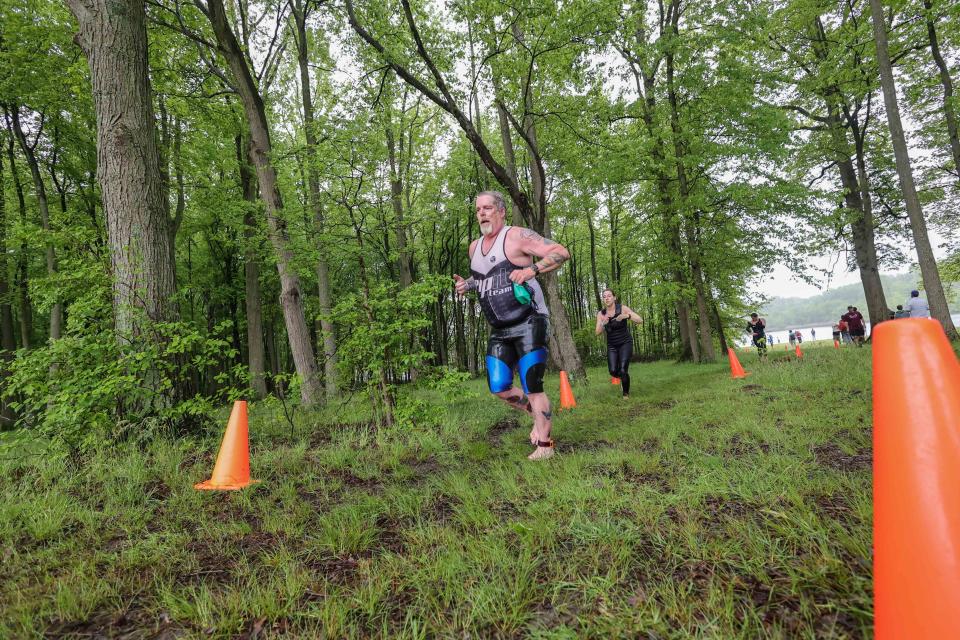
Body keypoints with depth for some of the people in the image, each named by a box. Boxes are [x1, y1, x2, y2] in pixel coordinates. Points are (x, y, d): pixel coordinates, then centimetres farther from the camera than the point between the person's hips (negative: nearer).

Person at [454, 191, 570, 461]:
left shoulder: (517, 236, -10)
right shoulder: (475, 247, 12)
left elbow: (562, 252, -14)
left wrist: (531, 270, -28)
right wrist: (466, 285, 7)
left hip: (528, 324, -7)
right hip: (499, 331, 7)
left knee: (532, 388, -6)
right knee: (499, 388, 5)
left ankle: (544, 445, 11)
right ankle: (539, 415, 30)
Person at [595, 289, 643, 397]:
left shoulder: (622, 308, -13)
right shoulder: (601, 314, -5)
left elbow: (640, 320, -18)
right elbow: (598, 333, -9)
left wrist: (627, 316, -36)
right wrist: (603, 323, -30)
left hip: (625, 343, -3)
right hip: (611, 346, 3)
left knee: (622, 371, -15)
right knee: (613, 371, -10)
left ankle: (626, 394, 12)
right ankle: (622, 378, 28)